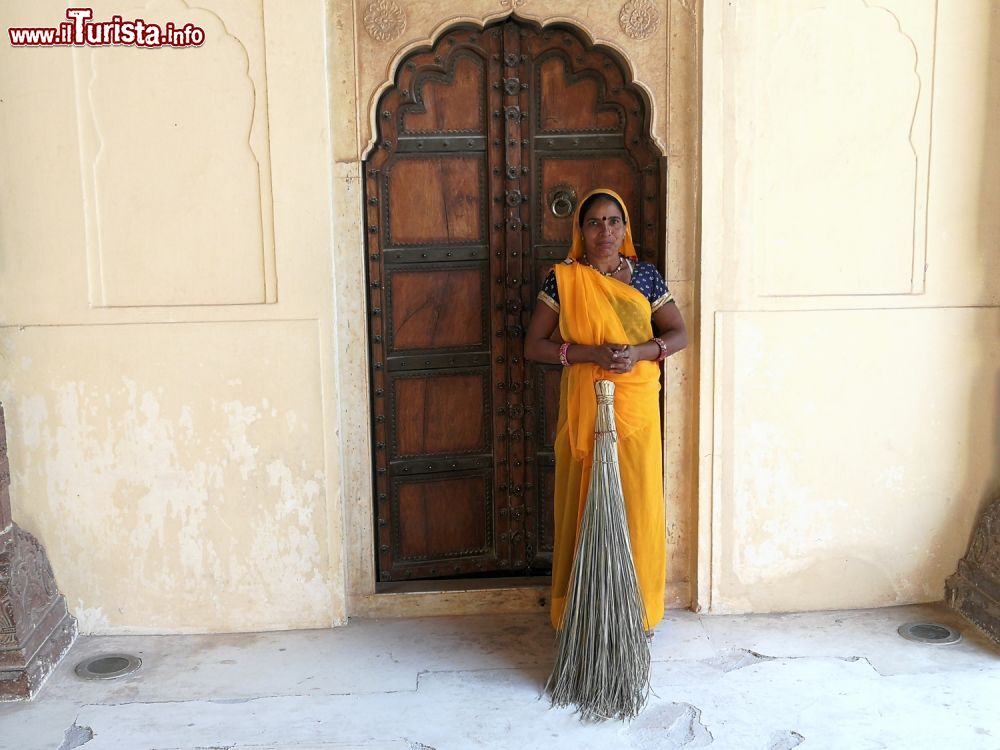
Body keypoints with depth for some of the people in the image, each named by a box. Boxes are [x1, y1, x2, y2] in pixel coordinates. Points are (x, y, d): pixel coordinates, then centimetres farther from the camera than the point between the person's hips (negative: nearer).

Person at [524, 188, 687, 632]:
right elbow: (533, 345, -4)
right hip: (583, 409, -2)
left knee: (638, 506, 5)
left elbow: (679, 334, 5)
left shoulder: (646, 276, 5)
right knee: (584, 505, 2)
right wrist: (589, 353, -18)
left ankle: (638, 609, 20)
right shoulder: (563, 279, -1)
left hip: (637, 408, 2)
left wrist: (640, 352, -15)